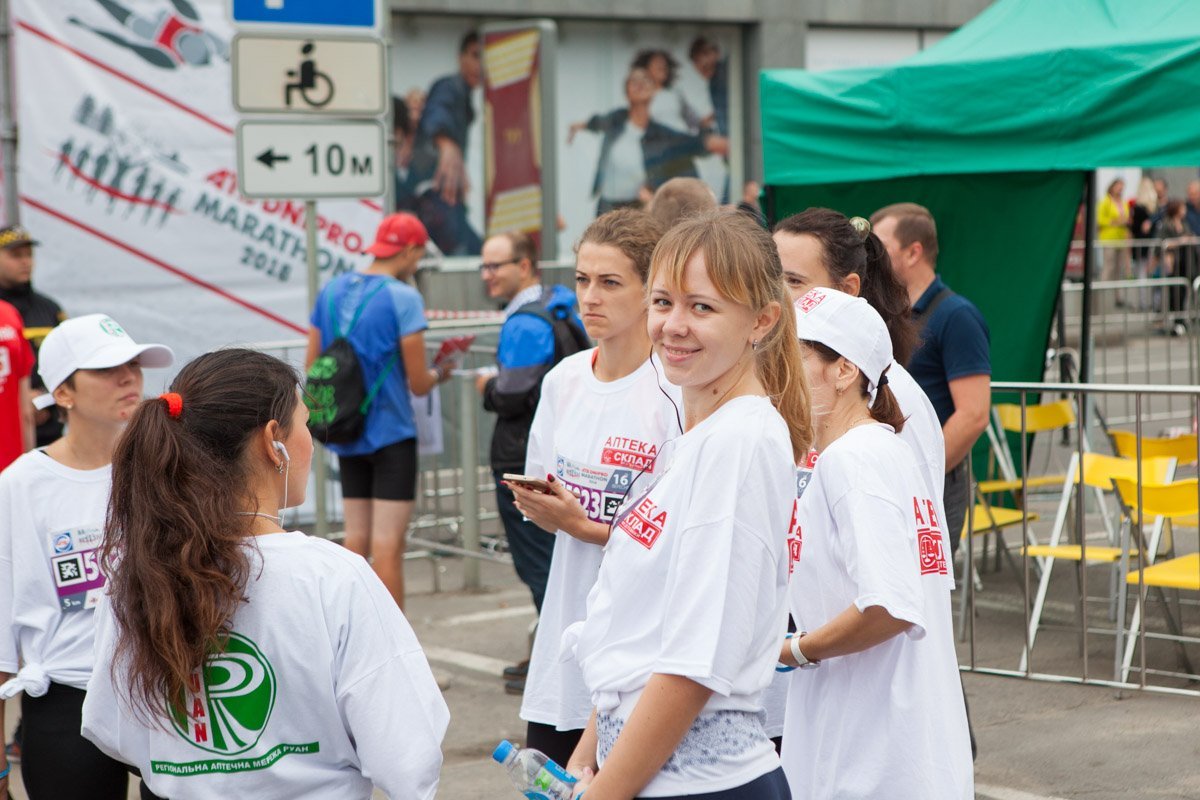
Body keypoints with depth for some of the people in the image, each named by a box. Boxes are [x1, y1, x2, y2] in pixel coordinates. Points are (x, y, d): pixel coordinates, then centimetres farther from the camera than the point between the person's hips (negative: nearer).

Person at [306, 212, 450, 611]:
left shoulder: (331, 291, 5)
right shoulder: (403, 297, -13)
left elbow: (312, 366, 11)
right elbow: (419, 383, -12)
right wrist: (439, 373, 9)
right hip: (391, 433, -6)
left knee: (356, 539, 13)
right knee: (388, 544, -4)